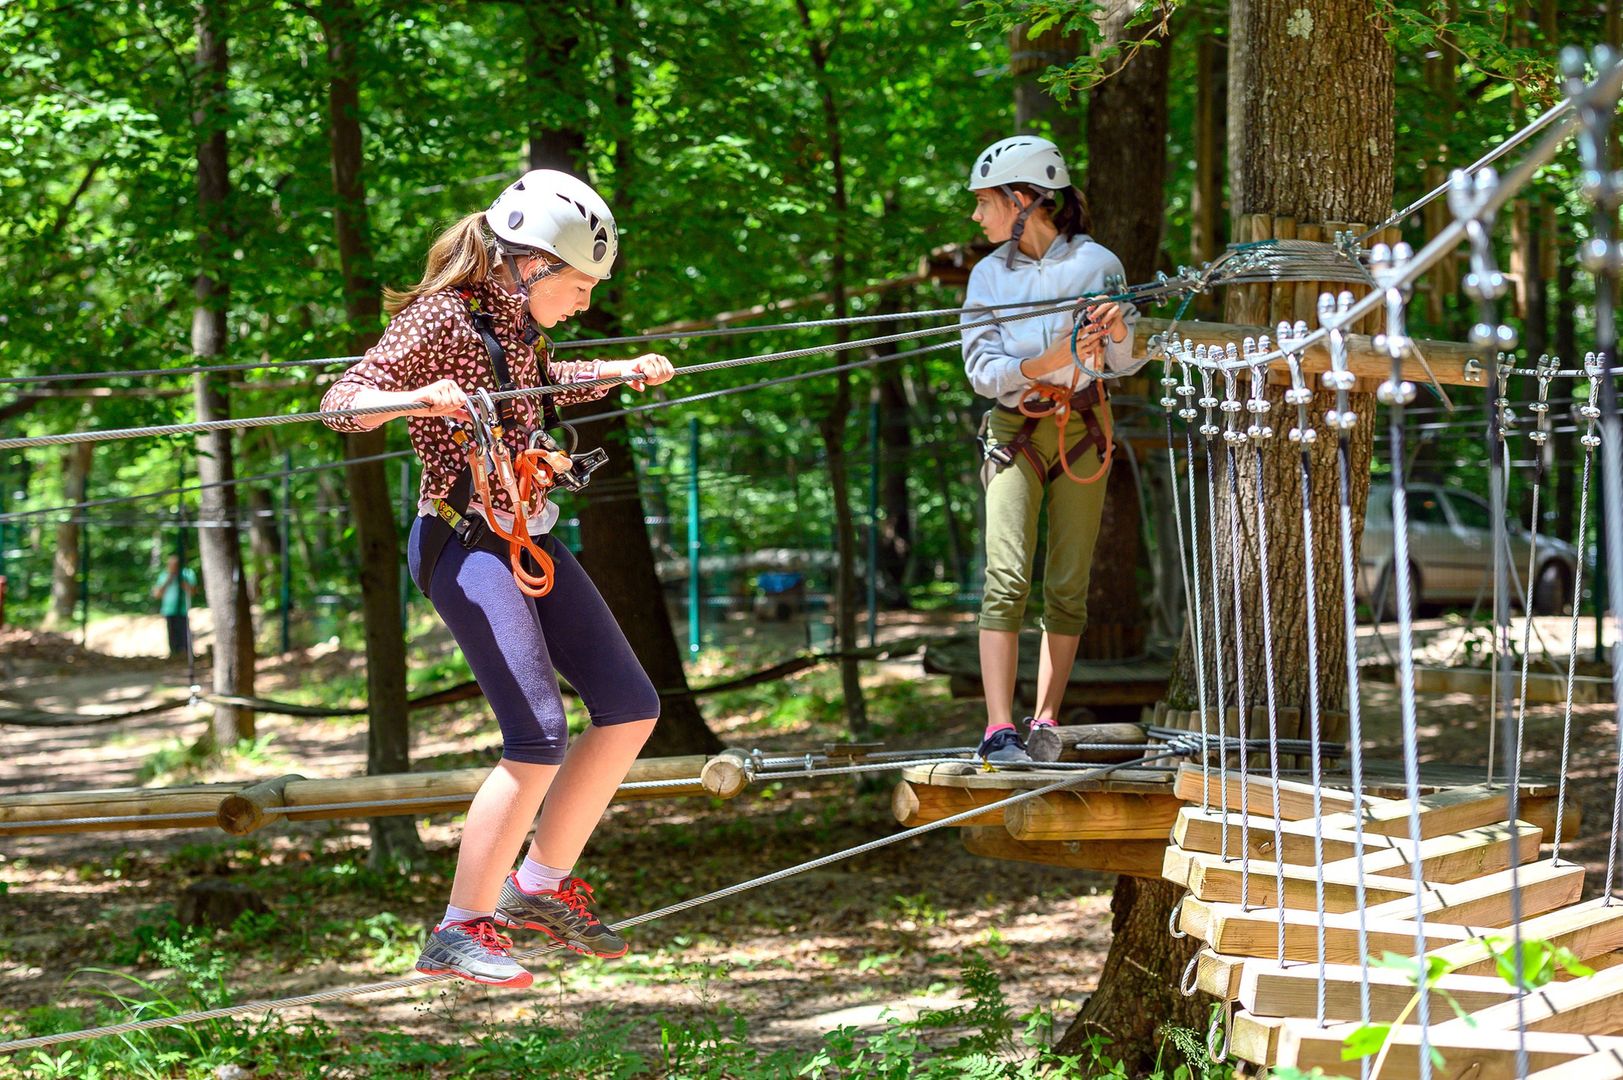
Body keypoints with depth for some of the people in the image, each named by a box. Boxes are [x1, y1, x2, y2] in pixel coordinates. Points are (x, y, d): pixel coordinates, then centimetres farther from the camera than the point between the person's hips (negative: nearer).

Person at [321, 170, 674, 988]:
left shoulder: (515, 324, 11)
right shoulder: (439, 318, -15)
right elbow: (343, 401, -23)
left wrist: (621, 372, 27)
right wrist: (415, 399, -41)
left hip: (530, 541, 9)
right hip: (464, 542, -9)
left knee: (630, 709, 9)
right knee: (539, 737, -19)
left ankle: (540, 884, 19)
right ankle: (460, 930, -11)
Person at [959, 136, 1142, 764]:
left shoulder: (1095, 263, -1)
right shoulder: (989, 275, 3)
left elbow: (1125, 364, 0)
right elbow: (982, 370, -5)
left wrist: (1117, 331, -23)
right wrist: (1046, 362, -22)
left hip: (1082, 429, 0)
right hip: (1013, 431, 0)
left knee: (1068, 585, 1)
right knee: (1007, 579, -14)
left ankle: (1045, 722, 11)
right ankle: (999, 731, -20)